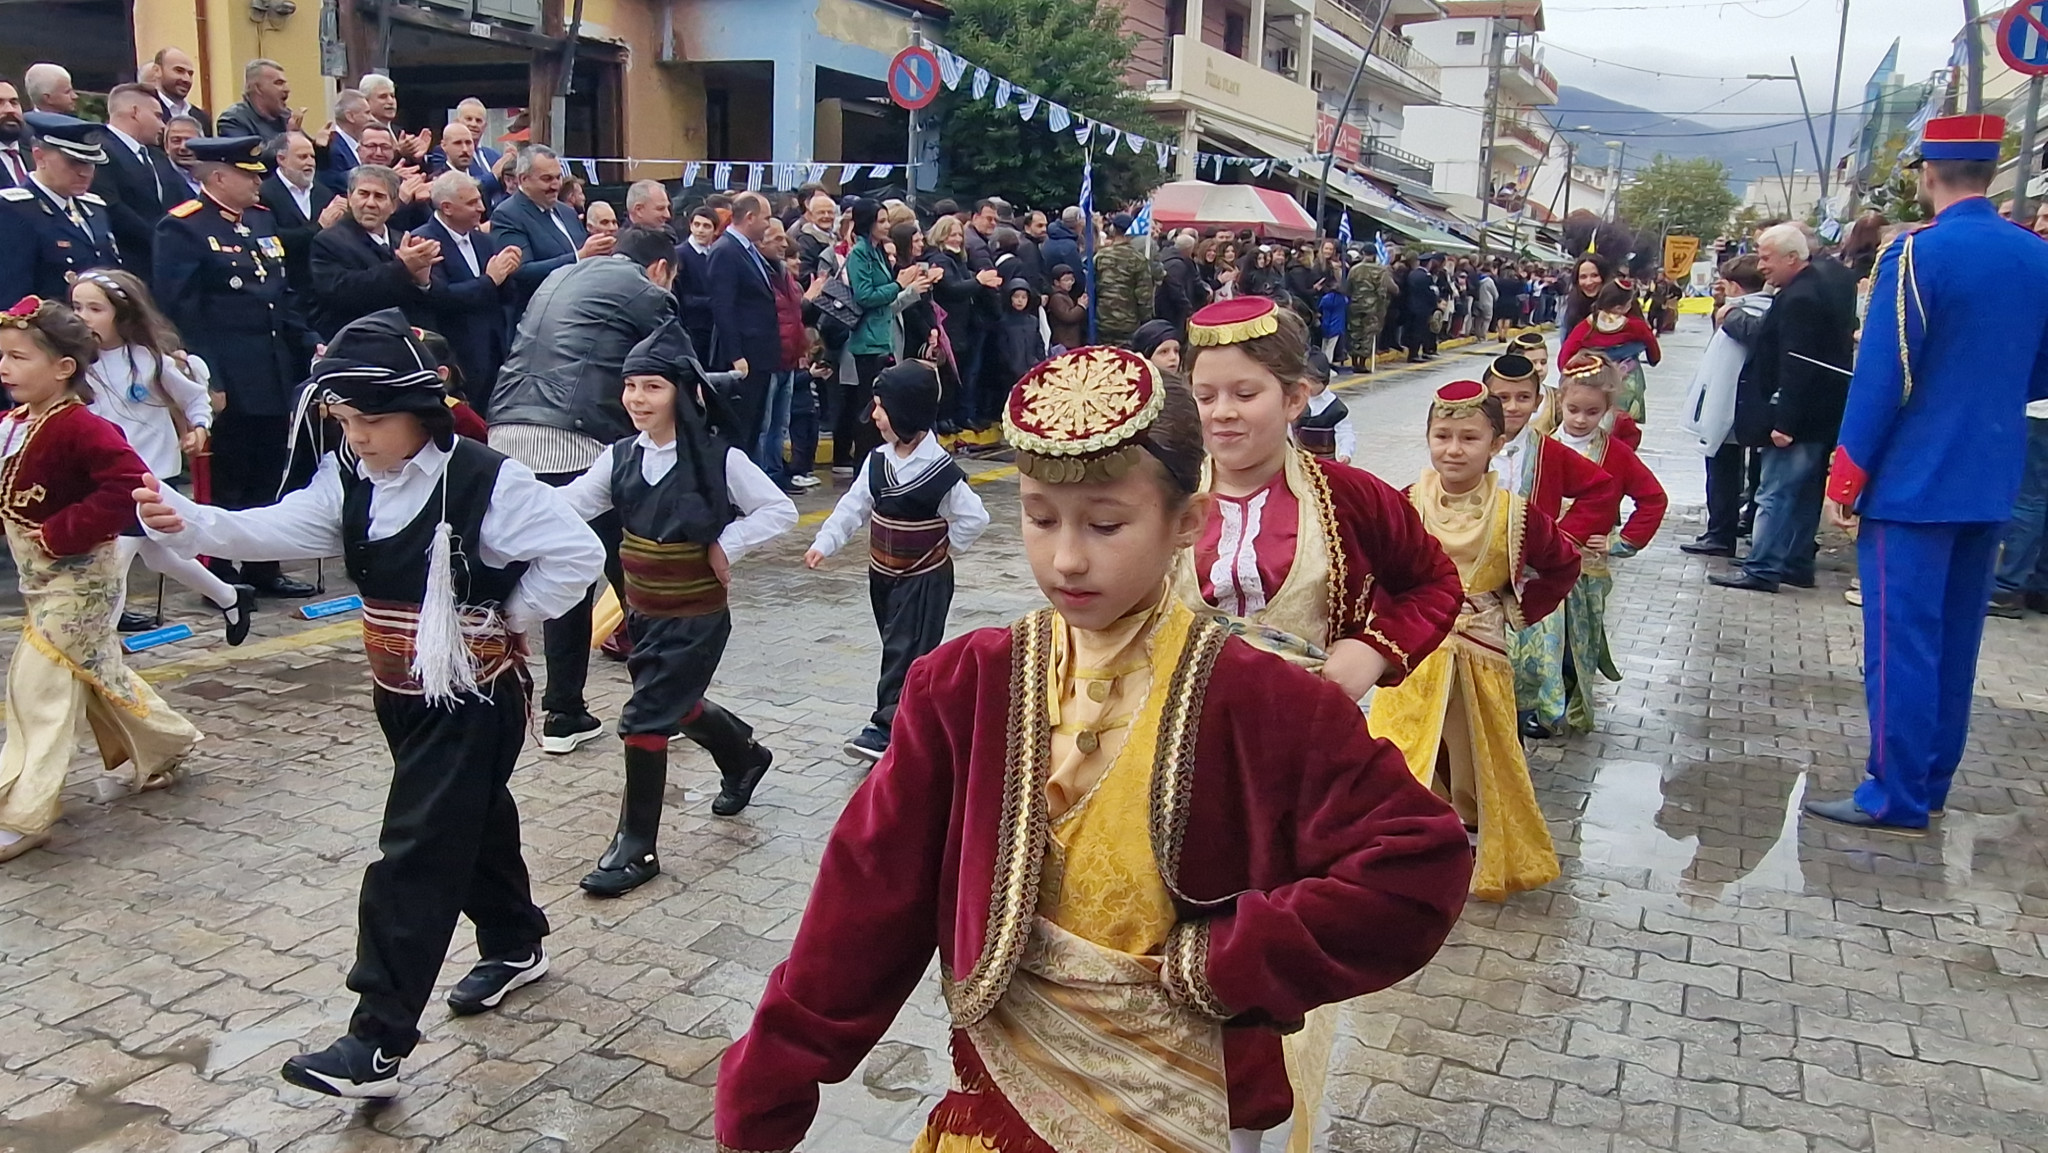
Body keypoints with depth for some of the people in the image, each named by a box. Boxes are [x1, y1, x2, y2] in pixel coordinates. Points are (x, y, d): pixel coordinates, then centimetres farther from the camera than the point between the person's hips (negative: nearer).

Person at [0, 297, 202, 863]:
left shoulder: (78, 427, -23)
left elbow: (127, 483, -32)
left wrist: (62, 532, -28)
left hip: (77, 575, -9)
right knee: (95, 669, 20)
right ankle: (163, 746, 39)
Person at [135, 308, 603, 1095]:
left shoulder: (486, 482, -20)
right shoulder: (348, 478, 1)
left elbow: (576, 556, -20)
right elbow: (277, 530, -10)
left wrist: (507, 620, -12)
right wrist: (183, 522, -27)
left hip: (472, 698, -7)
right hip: (400, 691, 7)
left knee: (413, 858, -7)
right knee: (473, 817, 22)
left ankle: (376, 1044, -1)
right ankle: (514, 944, 44)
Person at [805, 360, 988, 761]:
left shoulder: (940, 471, -20)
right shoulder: (878, 460, -1)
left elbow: (974, 517, -15)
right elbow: (854, 506, 4)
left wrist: (945, 548, -6)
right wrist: (824, 543, -4)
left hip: (924, 577, -7)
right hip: (883, 573, 7)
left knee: (906, 651, -6)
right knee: (897, 646, 17)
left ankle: (887, 726, -4)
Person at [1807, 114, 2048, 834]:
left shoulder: (1917, 255, -14)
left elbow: (1881, 380, -16)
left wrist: (1843, 481, -10)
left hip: (1913, 483, -7)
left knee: (1902, 641, -2)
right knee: (1955, 638, 15)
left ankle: (1897, 800, 2)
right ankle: (1932, 784, 25)